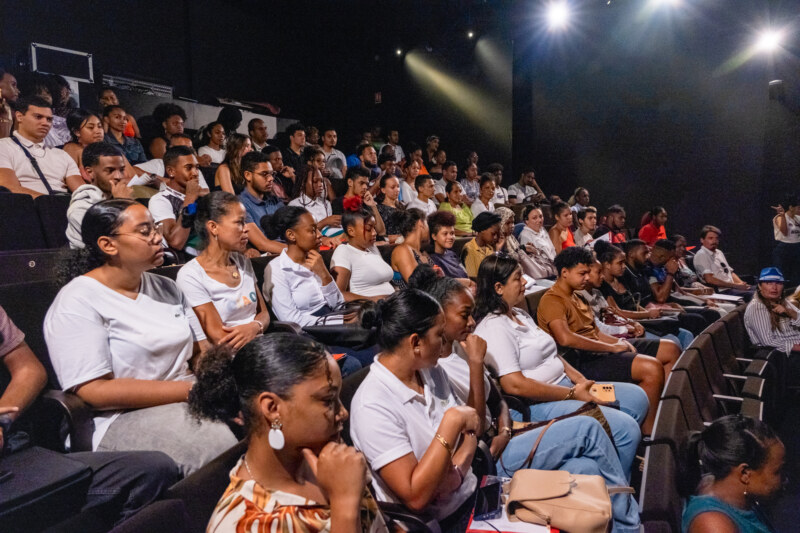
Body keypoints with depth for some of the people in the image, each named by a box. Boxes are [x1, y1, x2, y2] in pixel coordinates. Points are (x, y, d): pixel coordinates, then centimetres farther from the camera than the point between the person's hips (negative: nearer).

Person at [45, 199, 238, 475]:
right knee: (224, 445, -31)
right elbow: (96, 391, -15)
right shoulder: (77, 302, -7)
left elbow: (200, 348, 13)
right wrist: (193, 389, -20)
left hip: (188, 399, 7)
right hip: (124, 419, -7)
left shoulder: (166, 287, 14)